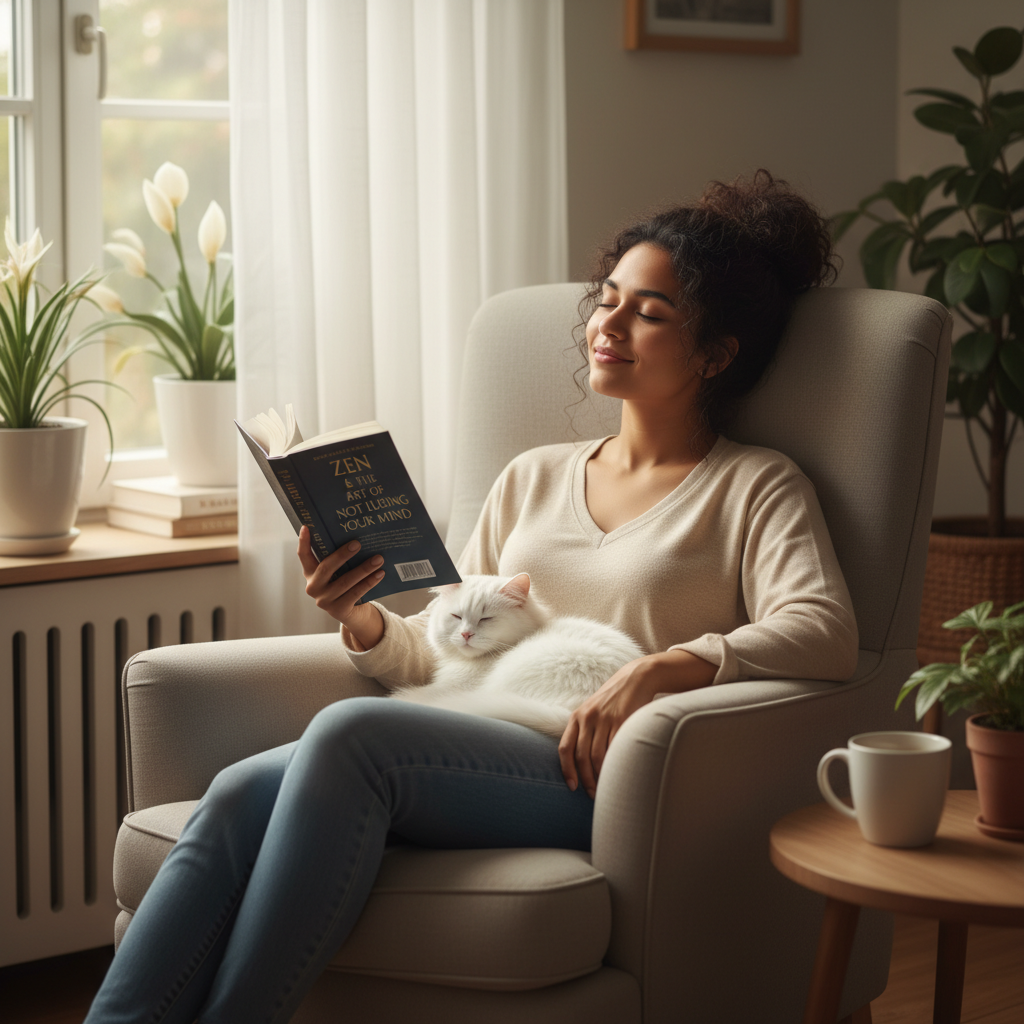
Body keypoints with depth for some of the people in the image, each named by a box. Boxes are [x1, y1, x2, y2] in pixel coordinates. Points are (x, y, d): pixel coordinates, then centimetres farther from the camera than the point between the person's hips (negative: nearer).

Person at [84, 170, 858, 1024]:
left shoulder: (758, 489, 11)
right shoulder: (533, 478, 27)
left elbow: (826, 634, -8)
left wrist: (663, 668, -22)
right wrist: (363, 622, 1)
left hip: (592, 781, -5)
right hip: (469, 768, 5)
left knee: (351, 734, -32)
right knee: (239, 793, -26)